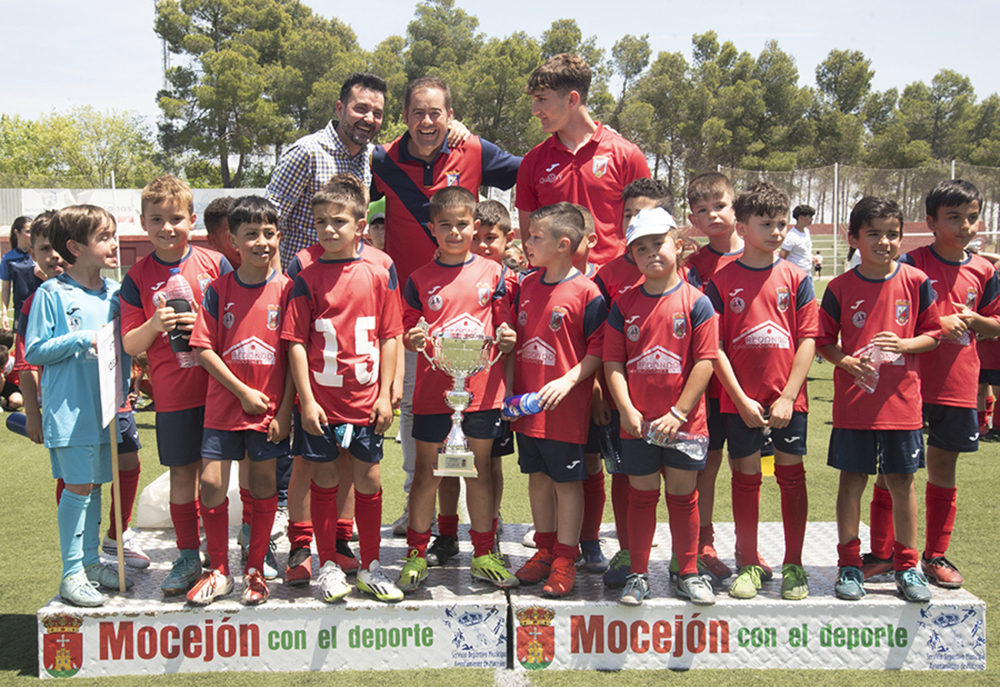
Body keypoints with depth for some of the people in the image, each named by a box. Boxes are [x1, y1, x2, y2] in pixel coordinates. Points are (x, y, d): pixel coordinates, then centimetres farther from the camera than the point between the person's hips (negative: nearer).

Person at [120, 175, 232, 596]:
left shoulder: (214, 263, -1)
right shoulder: (138, 276, 2)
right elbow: (130, 344, 2)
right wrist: (153, 326, -18)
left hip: (217, 387, -1)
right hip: (172, 393, 1)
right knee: (182, 473, 8)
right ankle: (187, 558, 20)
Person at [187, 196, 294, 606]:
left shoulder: (285, 289, -2)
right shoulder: (219, 289, 0)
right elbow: (203, 348, -3)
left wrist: (285, 409, -7)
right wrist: (242, 391, -9)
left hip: (270, 408, -1)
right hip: (224, 404, 1)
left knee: (263, 485, 7)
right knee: (211, 483, -3)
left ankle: (255, 570, 22)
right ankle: (219, 571, 14)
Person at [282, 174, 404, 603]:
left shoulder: (377, 277, 2)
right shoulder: (307, 279, -2)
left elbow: (389, 337, 4)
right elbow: (296, 342, -4)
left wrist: (385, 394, -1)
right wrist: (306, 400, -9)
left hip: (365, 401, 1)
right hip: (321, 401, -1)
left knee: (369, 479, 9)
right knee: (324, 480, 8)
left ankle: (371, 567, 22)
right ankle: (328, 566, 22)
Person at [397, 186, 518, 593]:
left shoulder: (492, 273, 4)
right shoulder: (420, 280, 2)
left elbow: (503, 324, 10)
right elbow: (408, 333, 6)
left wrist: (507, 339, -12)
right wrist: (413, 341, -16)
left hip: (482, 387, 1)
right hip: (433, 389, 0)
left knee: (479, 470, 11)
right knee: (427, 472, 7)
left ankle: (484, 555, 21)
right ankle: (416, 555, 19)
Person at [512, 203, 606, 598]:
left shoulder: (586, 292, -12)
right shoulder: (526, 286, 9)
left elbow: (598, 350, -11)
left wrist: (567, 381, -20)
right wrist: (511, 389, 11)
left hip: (566, 409, -6)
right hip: (527, 407, 7)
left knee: (567, 481, 4)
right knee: (538, 477, 15)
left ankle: (565, 561, 13)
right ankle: (544, 550, 28)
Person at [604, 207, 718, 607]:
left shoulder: (696, 303, -6)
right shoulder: (624, 305, 1)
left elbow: (705, 362, -9)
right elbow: (613, 362, 0)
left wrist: (678, 413, -14)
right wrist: (626, 410, -11)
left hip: (684, 423, -1)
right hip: (637, 424, 2)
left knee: (683, 497, 10)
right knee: (641, 496, 11)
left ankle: (688, 574, 23)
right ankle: (637, 575, 21)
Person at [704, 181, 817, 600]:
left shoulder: (796, 279, 2)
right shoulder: (721, 282, -1)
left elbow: (808, 341, -2)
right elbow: (714, 348, -3)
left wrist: (787, 397, -9)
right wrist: (742, 399, -9)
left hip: (788, 400, 1)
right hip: (740, 401, -1)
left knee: (791, 476, 6)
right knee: (745, 477, 7)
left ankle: (793, 565, 19)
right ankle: (748, 564, 20)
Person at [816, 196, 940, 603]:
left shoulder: (916, 282, 0)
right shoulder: (840, 288, -1)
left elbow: (934, 333, 5)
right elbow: (824, 340, 4)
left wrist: (903, 346, -14)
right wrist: (846, 362, -15)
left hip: (901, 400, 1)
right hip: (853, 401, 0)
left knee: (902, 481, 8)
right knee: (852, 480, 5)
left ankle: (907, 565, 21)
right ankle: (849, 565, 17)